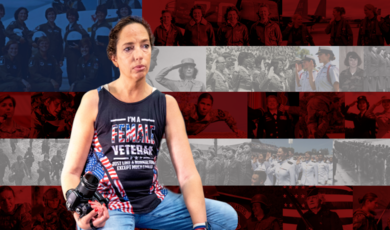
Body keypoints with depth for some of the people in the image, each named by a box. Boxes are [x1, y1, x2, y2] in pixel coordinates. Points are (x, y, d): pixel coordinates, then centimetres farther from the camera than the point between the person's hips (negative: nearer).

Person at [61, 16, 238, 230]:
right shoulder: (94, 101, -5)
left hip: (153, 201, 5)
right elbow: (71, 172, -4)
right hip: (106, 205, -5)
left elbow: (188, 174, -2)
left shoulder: (166, 104, 4)